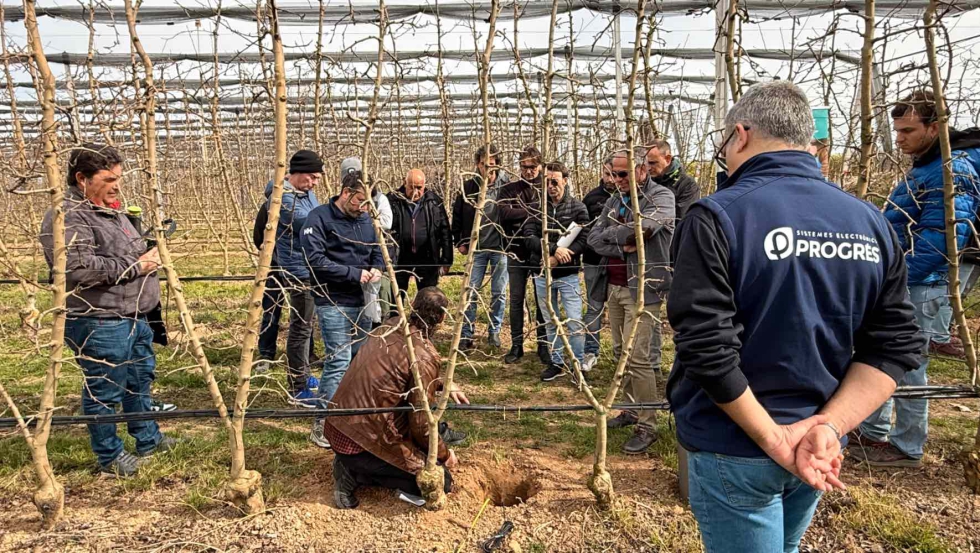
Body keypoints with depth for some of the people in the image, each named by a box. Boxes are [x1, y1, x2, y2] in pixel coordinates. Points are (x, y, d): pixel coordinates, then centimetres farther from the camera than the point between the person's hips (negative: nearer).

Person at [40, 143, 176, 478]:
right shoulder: (67, 218, -18)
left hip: (132, 316, 10)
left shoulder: (108, 209, 14)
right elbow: (80, 268, -30)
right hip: (98, 324, -10)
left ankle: (147, 439, 38)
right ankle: (109, 457, 21)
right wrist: (136, 265, -21)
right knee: (104, 391, 4)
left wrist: (147, 255, 6)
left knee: (140, 378, 22)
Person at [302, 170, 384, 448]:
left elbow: (378, 252, 18)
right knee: (338, 360, -11)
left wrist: (376, 269, -5)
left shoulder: (366, 219, 10)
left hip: (361, 301, 7)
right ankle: (323, 423, 0)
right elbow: (315, 259, -18)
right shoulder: (320, 218, -10)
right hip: (333, 302, -6)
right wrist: (354, 273, -19)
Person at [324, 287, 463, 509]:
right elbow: (421, 422, -14)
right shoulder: (425, 356, -19)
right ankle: (356, 471, -2)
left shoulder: (391, 326, 3)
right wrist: (444, 453, 3)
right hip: (363, 437, -8)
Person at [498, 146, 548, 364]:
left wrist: (523, 212, -18)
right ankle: (516, 345, 17)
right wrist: (535, 212, -15)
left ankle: (543, 345, 19)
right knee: (516, 301, 7)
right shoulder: (509, 190, 3)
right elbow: (504, 213, -14)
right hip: (517, 253, 1)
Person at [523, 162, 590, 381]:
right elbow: (529, 237, -8)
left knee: (574, 322, -3)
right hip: (542, 275, 3)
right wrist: (554, 248, -21)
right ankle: (557, 363, 25)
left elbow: (583, 240, -9)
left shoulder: (578, 208, -2)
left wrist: (557, 258, -18)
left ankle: (578, 364, 12)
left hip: (568, 275, -2)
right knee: (550, 322, 12)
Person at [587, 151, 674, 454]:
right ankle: (633, 409, 28)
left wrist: (612, 233, -7)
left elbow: (644, 227, -25)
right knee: (620, 353, 13)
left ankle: (646, 426, 1)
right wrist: (623, 246, -13)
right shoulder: (615, 201, 13)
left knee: (638, 358, -10)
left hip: (642, 289, -7)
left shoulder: (661, 196, -7)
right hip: (614, 286, 7)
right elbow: (594, 238, 5)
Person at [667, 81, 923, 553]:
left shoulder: (717, 217, -18)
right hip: (815, 451, 6)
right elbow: (895, 346, -1)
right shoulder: (871, 223, 1)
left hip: (733, 448, -6)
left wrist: (772, 438, -14)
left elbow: (706, 348, -24)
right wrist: (828, 425, -9)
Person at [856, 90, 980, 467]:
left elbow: (938, 243, -25)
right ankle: (874, 431, 33)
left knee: (906, 369, 2)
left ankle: (907, 448, 19)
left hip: (919, 290, -10)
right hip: (897, 286, 10)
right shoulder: (923, 169, 14)